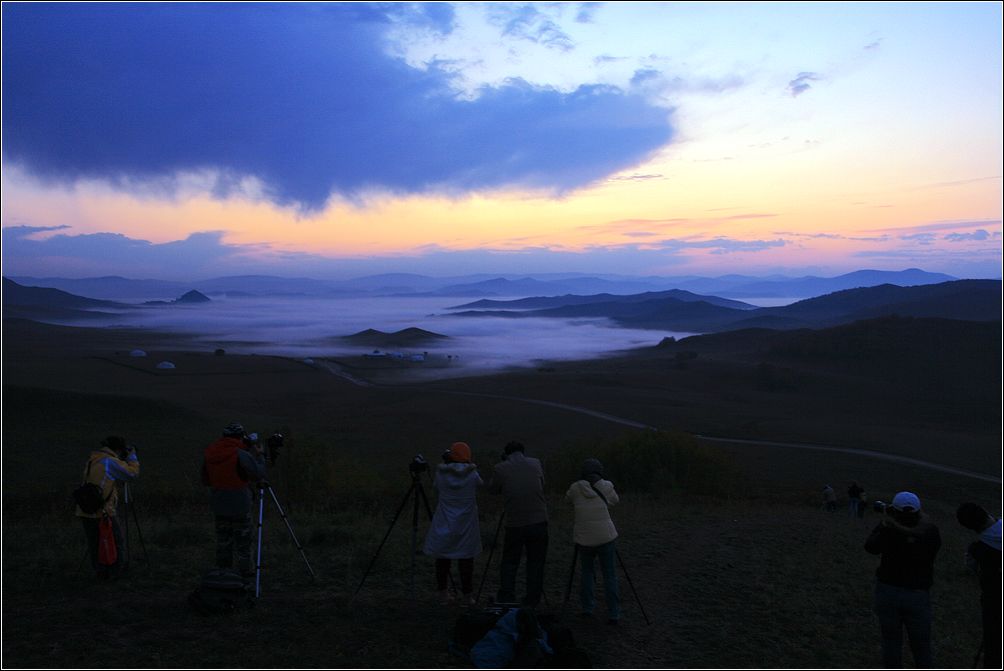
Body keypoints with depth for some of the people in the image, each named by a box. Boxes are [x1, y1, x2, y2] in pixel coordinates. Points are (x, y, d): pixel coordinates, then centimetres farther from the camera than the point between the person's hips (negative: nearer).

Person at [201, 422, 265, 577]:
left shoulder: (208, 453, 3)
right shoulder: (240, 455, -18)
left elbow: (205, 480, 12)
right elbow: (259, 474, -14)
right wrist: (258, 456, -2)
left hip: (218, 504, 6)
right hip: (239, 506, -6)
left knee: (223, 541, 15)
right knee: (243, 541, 5)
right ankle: (246, 573, 10)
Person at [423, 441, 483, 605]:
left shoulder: (441, 473, -6)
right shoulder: (472, 474, -9)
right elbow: (480, 484, 11)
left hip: (444, 524, 1)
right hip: (466, 524, -1)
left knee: (442, 558, 12)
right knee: (466, 558, 7)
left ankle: (443, 593, 16)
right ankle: (468, 595, 10)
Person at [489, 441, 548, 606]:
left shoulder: (500, 468, -3)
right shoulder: (535, 463, 4)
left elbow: (493, 490, 10)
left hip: (514, 523, -1)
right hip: (538, 521, 1)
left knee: (509, 561, 12)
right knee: (536, 562, 10)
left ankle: (505, 598, 10)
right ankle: (532, 600, 13)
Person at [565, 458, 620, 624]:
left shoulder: (576, 487, -2)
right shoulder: (606, 486, -2)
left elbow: (567, 499, 18)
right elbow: (615, 500, 17)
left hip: (584, 538, 1)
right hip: (605, 537, -1)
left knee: (586, 572, 18)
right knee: (610, 576, 4)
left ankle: (587, 609, 15)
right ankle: (613, 614, 3)